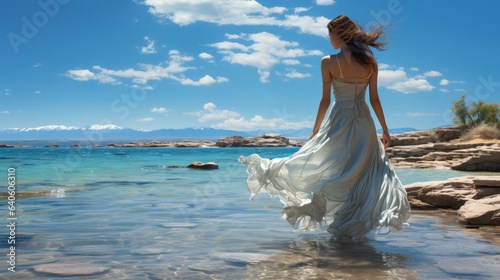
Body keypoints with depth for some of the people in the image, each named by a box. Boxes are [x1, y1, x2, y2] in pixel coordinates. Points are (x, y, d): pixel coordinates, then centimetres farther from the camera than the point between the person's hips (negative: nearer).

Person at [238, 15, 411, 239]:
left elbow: (325, 100, -7)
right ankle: (357, 225, 12)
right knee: (365, 173, 12)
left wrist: (315, 131, 3)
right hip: (364, 123, 3)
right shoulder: (370, 62, 2)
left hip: (338, 123, -3)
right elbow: (374, 99, 3)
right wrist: (385, 130, 12)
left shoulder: (329, 62, -8)